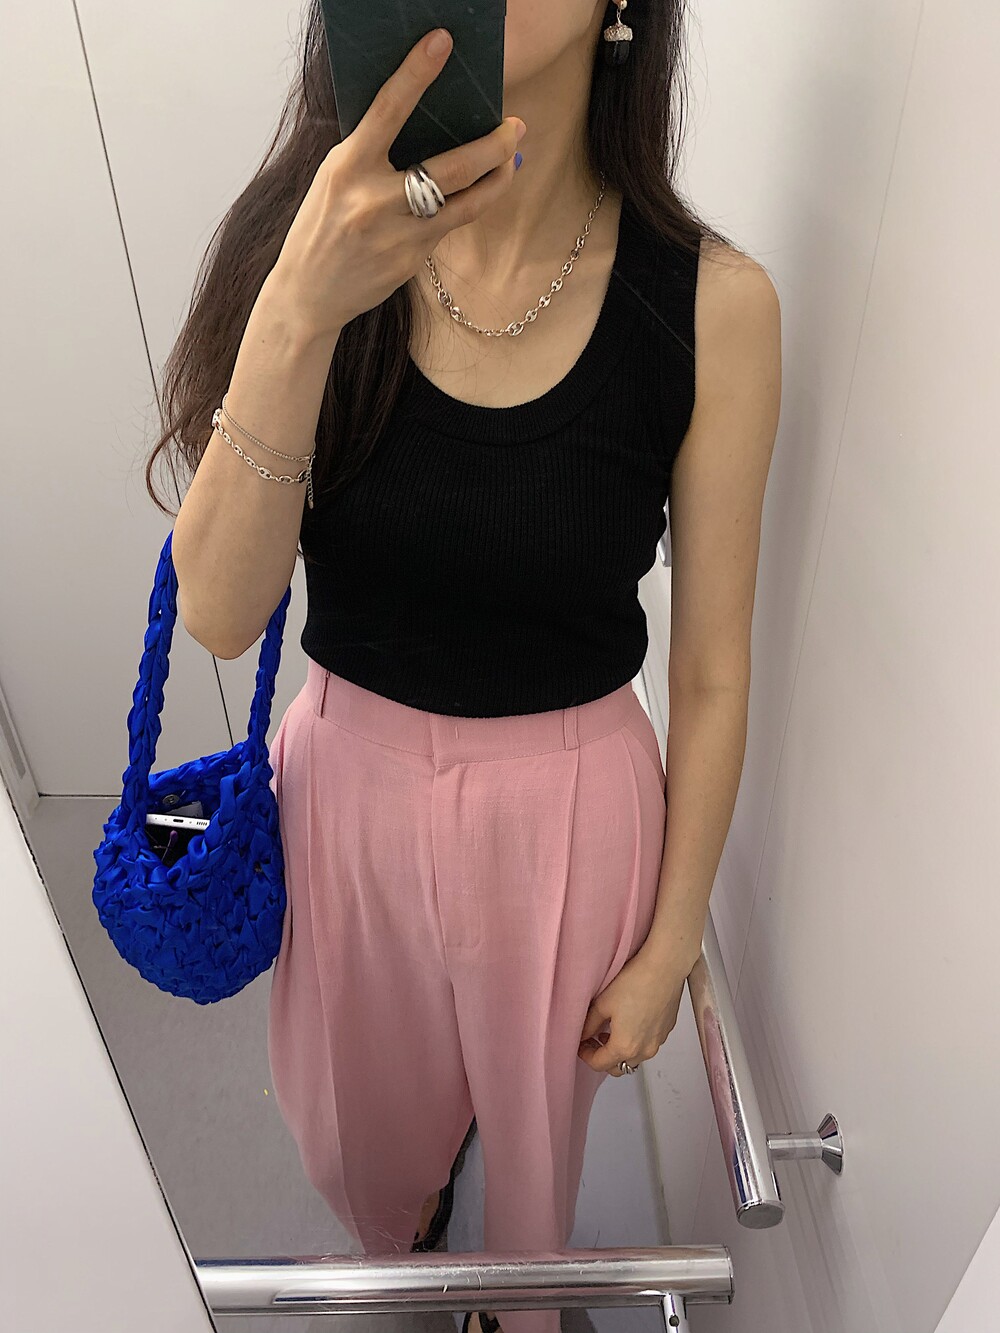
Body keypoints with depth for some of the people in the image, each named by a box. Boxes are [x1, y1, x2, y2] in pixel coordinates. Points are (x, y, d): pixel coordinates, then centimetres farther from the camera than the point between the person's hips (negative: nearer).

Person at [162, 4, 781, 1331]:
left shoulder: (713, 306, -18)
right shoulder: (308, 236, -13)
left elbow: (712, 670, -10)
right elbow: (220, 613, -19)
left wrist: (671, 943, -2)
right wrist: (300, 311, -33)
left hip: (568, 814, -1)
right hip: (350, 783, 2)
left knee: (538, 1118, 29)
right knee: (361, 1121, 30)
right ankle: (397, 1227, 72)